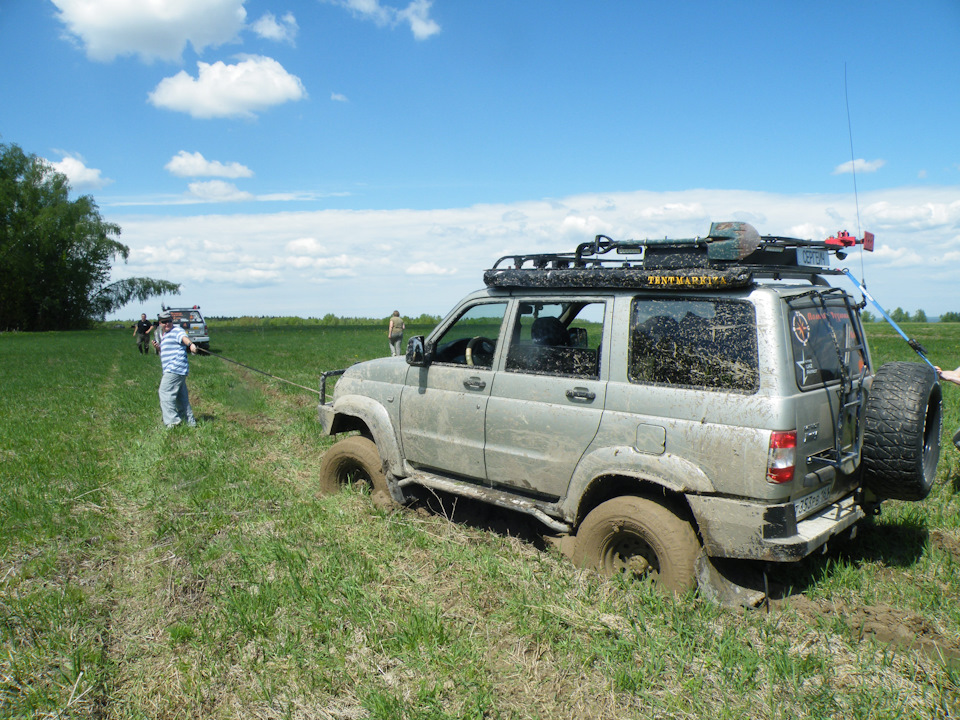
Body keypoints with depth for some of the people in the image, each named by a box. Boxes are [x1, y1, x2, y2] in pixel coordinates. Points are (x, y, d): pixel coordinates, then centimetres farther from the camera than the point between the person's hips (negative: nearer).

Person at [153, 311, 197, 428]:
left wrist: (190, 344, -50)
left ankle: (172, 421, -9)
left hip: (175, 369, -10)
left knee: (165, 392, -10)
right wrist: (158, 347, 9)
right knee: (181, 397, 12)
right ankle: (190, 422, 18)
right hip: (170, 369, 10)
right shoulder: (164, 336, 24)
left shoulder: (176, 330, -5)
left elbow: (184, 337, -28)